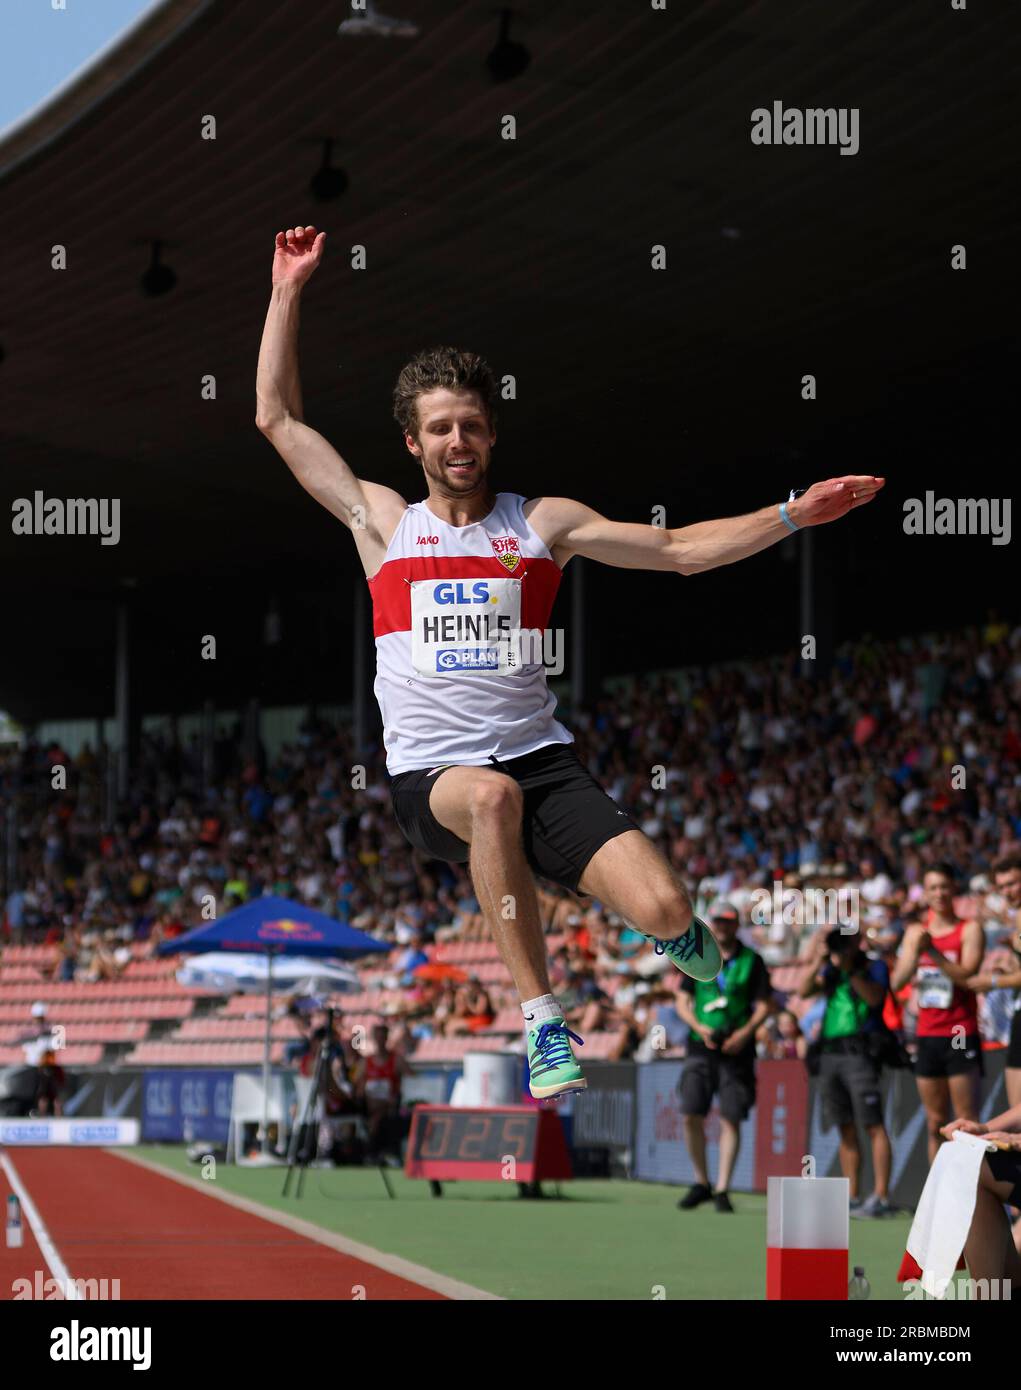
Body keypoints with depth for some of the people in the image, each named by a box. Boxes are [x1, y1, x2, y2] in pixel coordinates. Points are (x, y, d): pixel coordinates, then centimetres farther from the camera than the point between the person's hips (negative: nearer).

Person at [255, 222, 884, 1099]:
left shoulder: (543, 523, 11)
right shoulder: (384, 522, 11)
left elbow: (682, 551, 11)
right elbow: (279, 417, 12)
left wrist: (792, 514, 1)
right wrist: (288, 292, 9)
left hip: (539, 756, 1)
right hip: (431, 775, -1)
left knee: (663, 911, -20)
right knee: (492, 795, -40)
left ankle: (676, 933, 23)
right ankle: (543, 1023, -30)